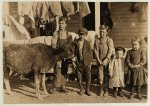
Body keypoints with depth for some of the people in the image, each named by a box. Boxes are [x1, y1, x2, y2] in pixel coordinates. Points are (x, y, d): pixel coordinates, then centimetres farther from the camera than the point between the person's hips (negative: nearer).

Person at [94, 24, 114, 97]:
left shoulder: (110, 40, -1)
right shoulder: (97, 40, 5)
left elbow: (110, 51, -7)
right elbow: (96, 51, 1)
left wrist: (106, 60, -16)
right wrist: (98, 60, -10)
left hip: (107, 61, -1)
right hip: (100, 61, 2)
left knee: (106, 76, 1)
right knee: (100, 76, 0)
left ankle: (106, 90, 13)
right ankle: (101, 90, 14)